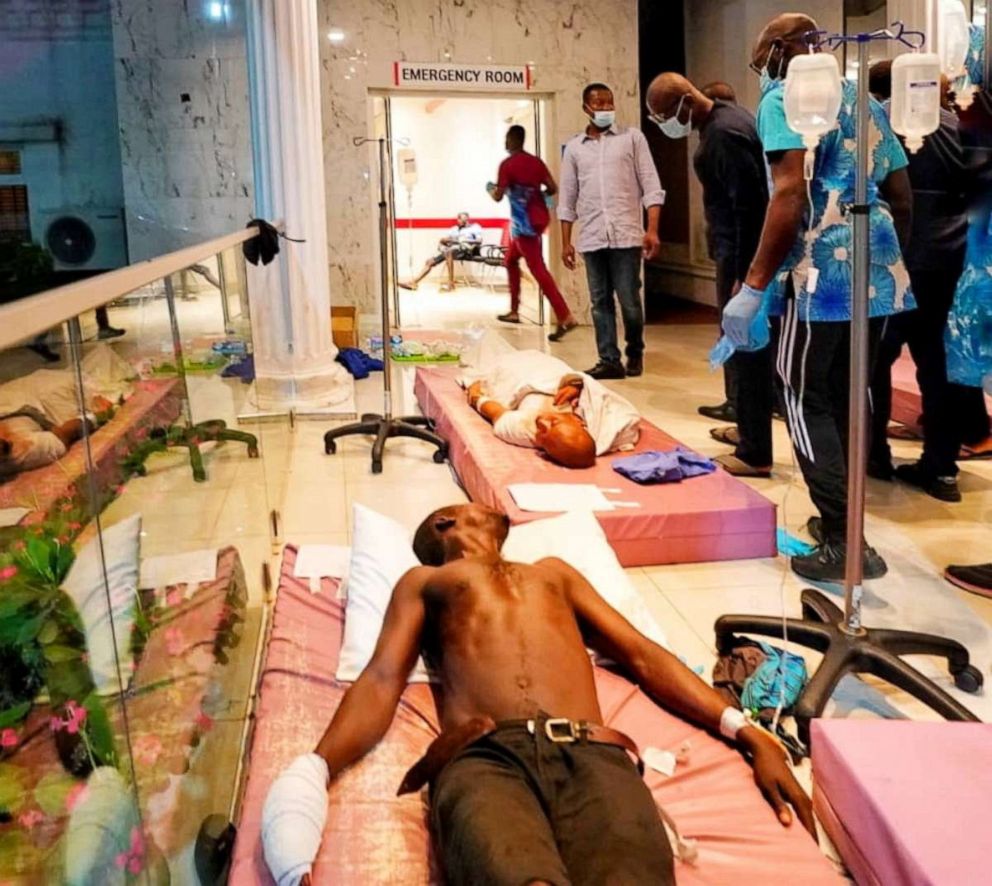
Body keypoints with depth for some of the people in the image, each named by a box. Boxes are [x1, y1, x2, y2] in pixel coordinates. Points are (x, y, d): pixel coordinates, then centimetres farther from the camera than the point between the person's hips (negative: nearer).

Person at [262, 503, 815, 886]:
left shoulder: (553, 572, 41)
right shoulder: (424, 581, 33)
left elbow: (643, 656, 31)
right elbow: (383, 679, 16)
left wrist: (750, 734, 16)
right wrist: (317, 770, -6)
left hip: (592, 753, 2)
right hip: (484, 758, -2)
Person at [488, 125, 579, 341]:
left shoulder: (507, 164, -9)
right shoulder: (536, 162, 9)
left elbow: (498, 196, -13)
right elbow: (552, 189, 6)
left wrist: (490, 189, 10)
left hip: (524, 223, -8)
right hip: (538, 218, 8)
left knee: (538, 270, -12)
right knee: (511, 260, 24)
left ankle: (565, 317, -22)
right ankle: (514, 311, 27)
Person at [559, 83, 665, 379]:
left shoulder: (633, 138, 5)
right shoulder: (574, 148, 12)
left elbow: (651, 186, 1)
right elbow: (568, 199, 14)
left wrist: (652, 230, -9)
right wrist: (566, 241, 9)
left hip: (626, 235, -2)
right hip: (591, 239, 2)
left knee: (629, 302, -2)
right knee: (600, 302, 4)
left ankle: (635, 353, 20)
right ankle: (609, 361, 10)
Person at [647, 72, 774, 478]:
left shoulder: (724, 133, -18)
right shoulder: (724, 120, 13)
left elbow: (749, 205, -23)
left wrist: (742, 275, -22)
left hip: (741, 254, -10)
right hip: (738, 250, 10)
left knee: (745, 347, -5)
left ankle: (755, 453, 1)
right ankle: (748, 427, 31)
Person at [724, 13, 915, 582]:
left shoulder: (785, 100, -3)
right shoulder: (864, 100, 21)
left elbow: (791, 196, -16)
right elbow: (902, 197, 22)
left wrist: (753, 286, -16)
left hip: (827, 275, -8)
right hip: (881, 276, 8)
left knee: (807, 400, 0)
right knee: (846, 398, 16)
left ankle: (844, 542, -5)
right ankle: (837, 520, 23)